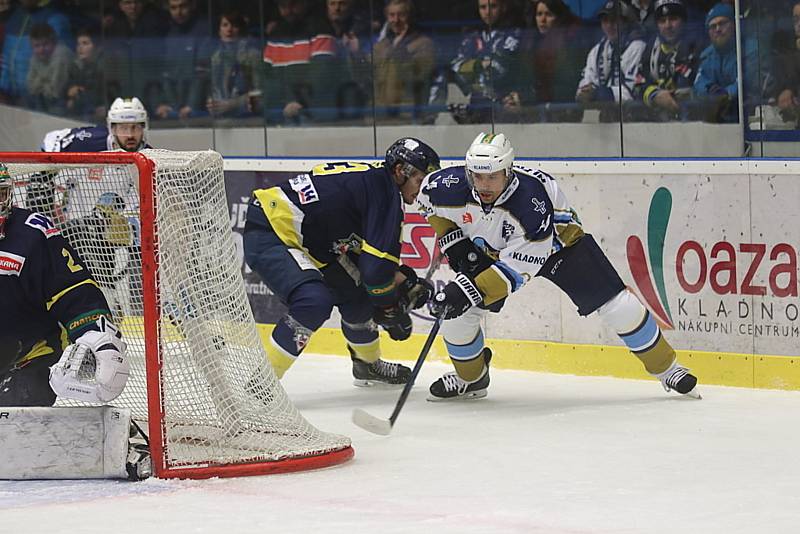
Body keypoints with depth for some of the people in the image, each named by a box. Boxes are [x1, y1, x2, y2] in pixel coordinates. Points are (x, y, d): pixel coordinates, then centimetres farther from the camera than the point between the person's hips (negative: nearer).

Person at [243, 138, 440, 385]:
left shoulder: (372, 177, 13)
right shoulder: (383, 188, -17)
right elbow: (376, 261, -20)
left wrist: (407, 283, 10)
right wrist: (390, 309, -7)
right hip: (267, 233, -11)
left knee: (354, 292, 18)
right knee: (315, 301, -28)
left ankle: (368, 364, 41)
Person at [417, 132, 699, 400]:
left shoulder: (532, 199, -41)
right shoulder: (451, 187, -29)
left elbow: (518, 268, -38)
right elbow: (426, 195, -3)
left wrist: (471, 290, -46)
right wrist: (453, 242, -11)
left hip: (557, 241, -4)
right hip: (489, 249, 4)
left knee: (615, 304, -12)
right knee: (455, 311, -10)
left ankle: (664, 366, 6)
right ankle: (471, 378, 17)